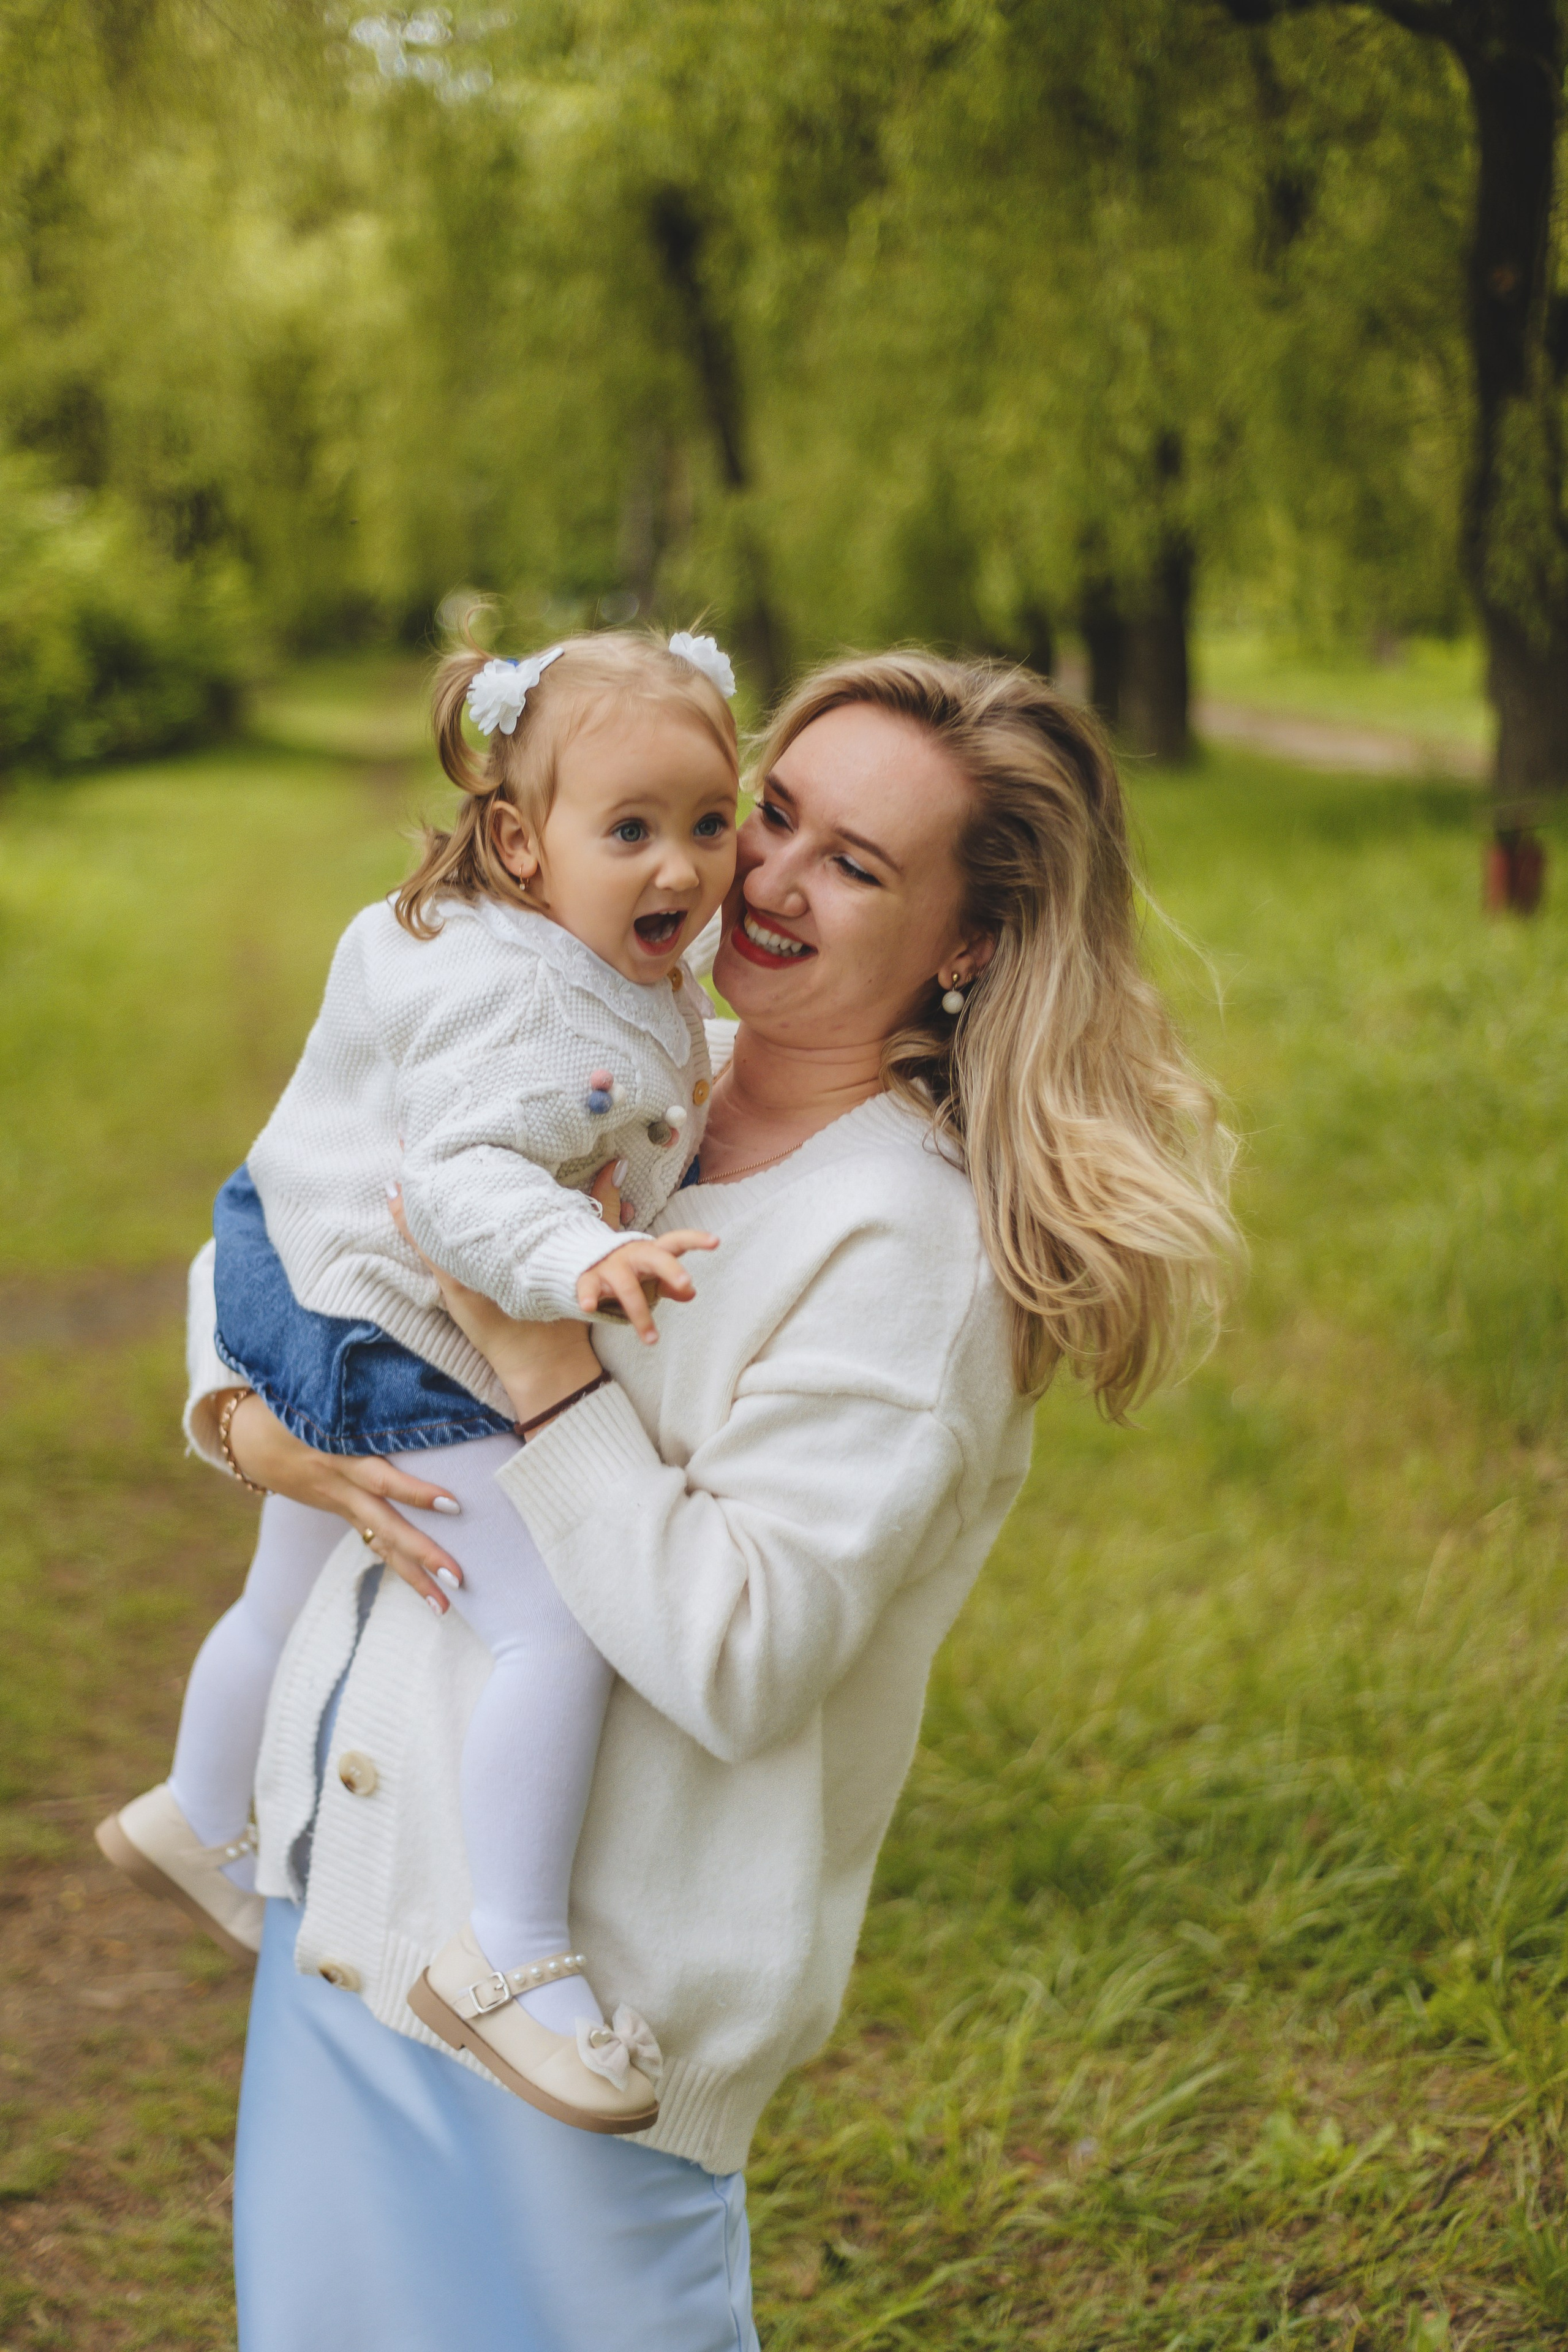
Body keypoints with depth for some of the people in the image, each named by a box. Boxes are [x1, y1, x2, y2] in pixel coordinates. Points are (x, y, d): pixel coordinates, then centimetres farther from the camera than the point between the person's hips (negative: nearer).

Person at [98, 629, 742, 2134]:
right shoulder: (509, 994, -29)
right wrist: (581, 1261, -53)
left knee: (290, 1604, 31)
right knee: (557, 1629, -21)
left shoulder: (640, 980, 4)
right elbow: (461, 1177, -40)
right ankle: (509, 1957, -14)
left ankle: (197, 1826, 54)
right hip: (386, 1346, -11)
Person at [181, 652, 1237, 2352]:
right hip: (346, 1889, 7)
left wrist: (541, 1363, -23)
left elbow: (740, 1663, -22)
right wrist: (245, 1416, -4)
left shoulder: (911, 1250, -16)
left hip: (569, 1967, -7)